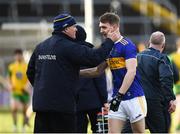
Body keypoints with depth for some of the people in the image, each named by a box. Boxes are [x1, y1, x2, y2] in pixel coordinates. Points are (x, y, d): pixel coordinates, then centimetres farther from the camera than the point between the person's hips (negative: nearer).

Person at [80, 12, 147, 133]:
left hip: (134, 97, -7)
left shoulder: (127, 46, -13)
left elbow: (131, 72, -22)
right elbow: (98, 71, 21)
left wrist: (119, 95, -28)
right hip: (118, 100, 7)